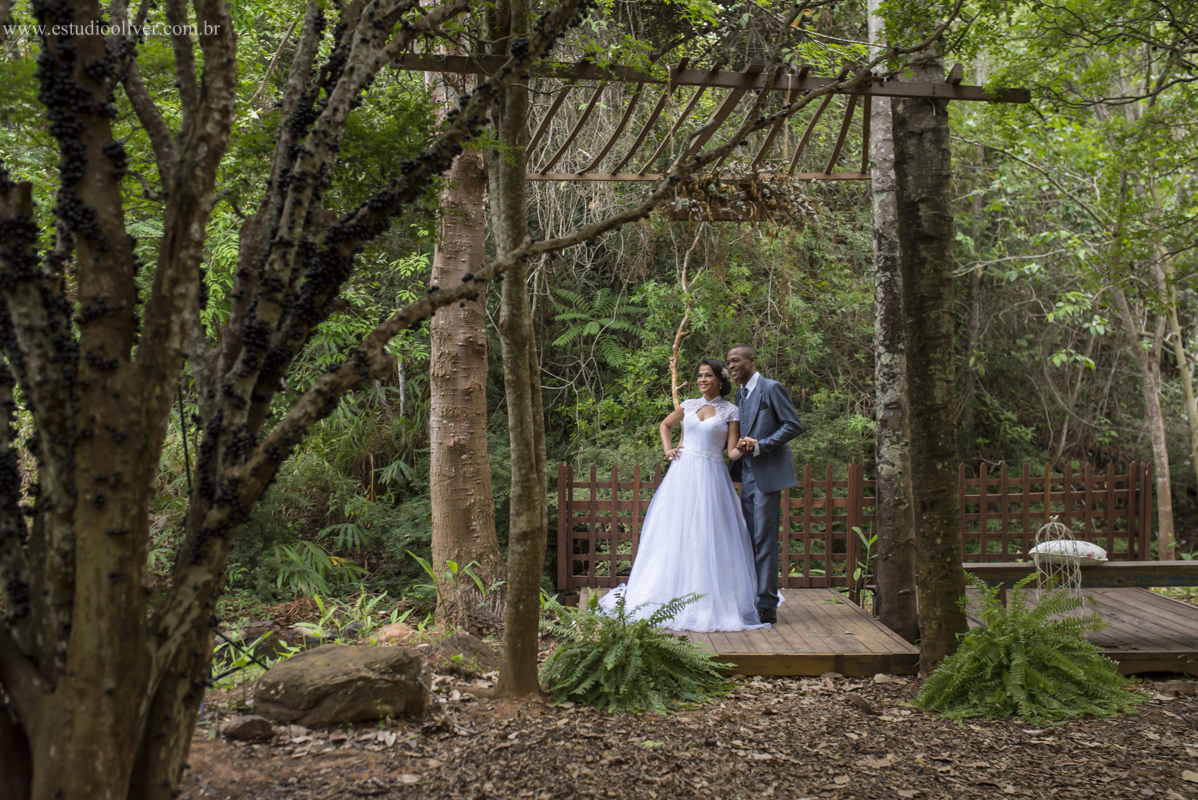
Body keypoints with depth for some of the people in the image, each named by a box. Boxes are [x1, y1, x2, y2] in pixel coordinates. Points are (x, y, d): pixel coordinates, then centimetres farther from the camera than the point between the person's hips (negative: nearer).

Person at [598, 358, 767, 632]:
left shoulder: (730, 411, 4)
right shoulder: (689, 405, 13)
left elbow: (732, 451, -2)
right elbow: (665, 425, 29)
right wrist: (668, 449, 13)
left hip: (711, 478, -3)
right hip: (682, 473, 3)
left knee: (709, 536, -5)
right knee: (674, 534, 2)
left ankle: (712, 602, 4)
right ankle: (673, 596, 10)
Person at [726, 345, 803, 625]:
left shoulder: (771, 388, -8)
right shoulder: (740, 394, 16)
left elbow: (793, 425, -12)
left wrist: (760, 446, -18)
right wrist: (740, 443, -2)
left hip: (767, 474, -8)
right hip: (747, 475, 8)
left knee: (765, 540, -7)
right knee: (749, 540, 11)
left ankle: (767, 606, -2)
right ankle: (752, 602, 18)